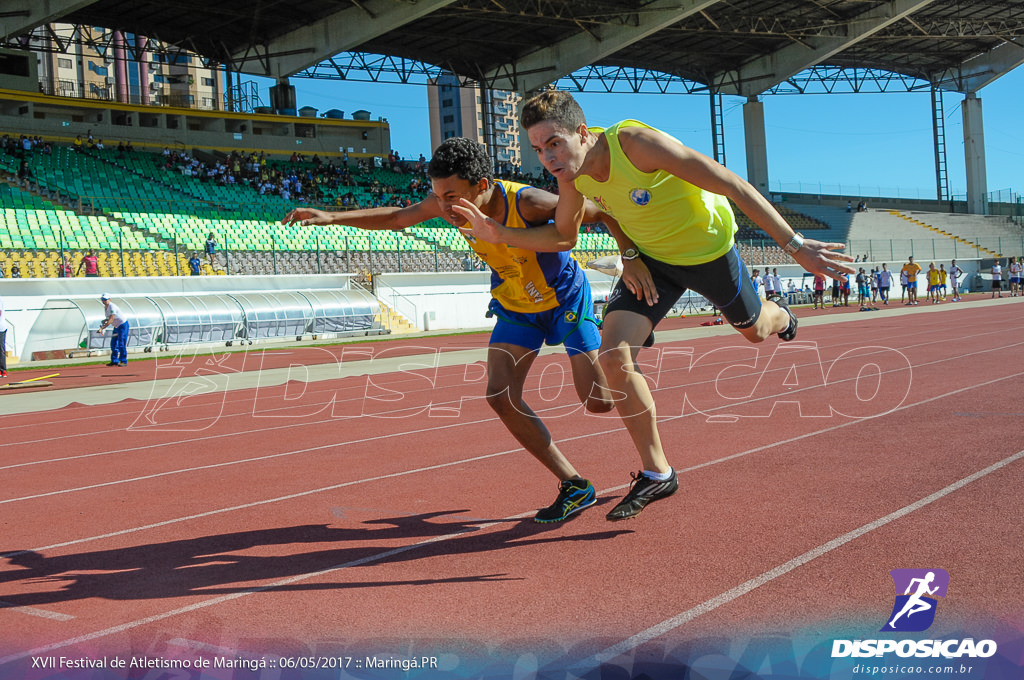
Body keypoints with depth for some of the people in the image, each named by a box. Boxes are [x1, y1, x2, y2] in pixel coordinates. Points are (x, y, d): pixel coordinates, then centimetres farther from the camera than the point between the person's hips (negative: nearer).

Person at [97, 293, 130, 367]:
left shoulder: (112, 307, -24)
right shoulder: (105, 307, 5)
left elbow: (111, 320, -29)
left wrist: (102, 328, -33)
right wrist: (105, 320, -5)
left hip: (123, 325, -9)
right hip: (116, 326, 9)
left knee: (121, 343, -12)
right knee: (113, 343, 8)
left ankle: (124, 361, -7)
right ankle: (114, 361, 15)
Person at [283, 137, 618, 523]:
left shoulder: (527, 202, -35)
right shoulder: (447, 205, -18)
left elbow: (601, 213, -32)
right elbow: (396, 218, -1)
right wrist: (331, 217, -8)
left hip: (564, 298, -5)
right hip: (514, 307, 5)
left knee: (598, 402, -8)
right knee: (501, 395, -13)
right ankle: (574, 486, -3)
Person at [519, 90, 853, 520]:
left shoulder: (636, 142, -36)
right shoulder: (571, 170, -17)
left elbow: (733, 185, -33)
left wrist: (795, 246, -33)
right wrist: (629, 255, -8)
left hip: (707, 249, -4)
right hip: (650, 257, 4)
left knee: (754, 331, 21)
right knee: (614, 356, -15)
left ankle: (779, 315, 63)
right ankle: (656, 474, -1)